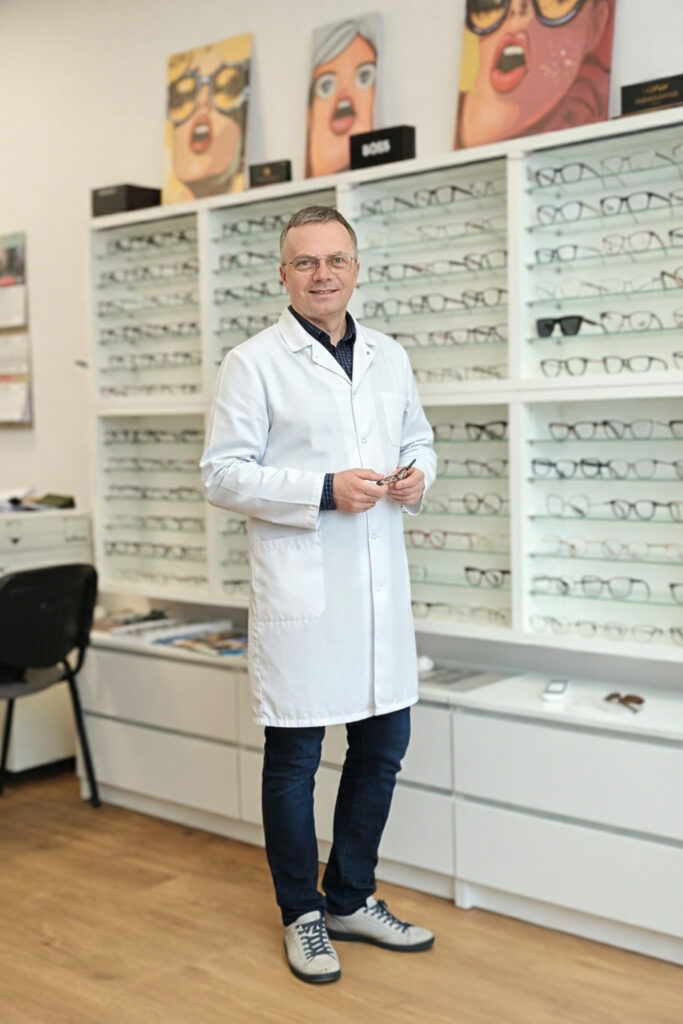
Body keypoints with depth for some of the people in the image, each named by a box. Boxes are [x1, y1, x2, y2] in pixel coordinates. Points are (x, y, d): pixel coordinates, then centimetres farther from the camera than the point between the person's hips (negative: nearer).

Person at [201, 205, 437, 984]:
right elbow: (222, 474, -9)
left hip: (381, 585, 6)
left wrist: (417, 476, -2)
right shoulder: (253, 363, -5)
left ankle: (351, 899, 32)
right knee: (294, 758, 5)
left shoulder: (389, 357, 11)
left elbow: (417, 439, 22)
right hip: (299, 590, -5)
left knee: (383, 745, 13)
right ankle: (303, 915, 25)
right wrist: (324, 490, -19)